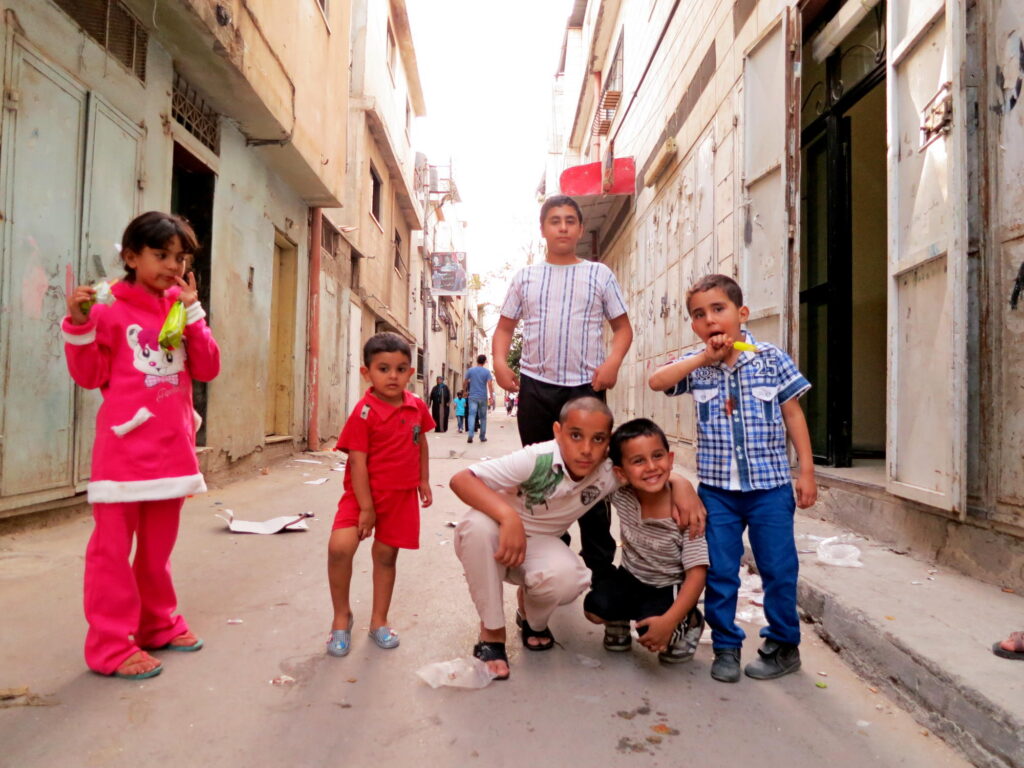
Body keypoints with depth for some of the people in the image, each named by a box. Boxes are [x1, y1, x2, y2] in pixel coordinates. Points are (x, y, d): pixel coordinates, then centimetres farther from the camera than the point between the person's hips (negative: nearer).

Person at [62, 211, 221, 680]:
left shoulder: (181, 310, 11)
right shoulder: (109, 309, -3)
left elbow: (208, 369, 1)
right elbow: (90, 376, -4)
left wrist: (192, 312, -6)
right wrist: (80, 325, -18)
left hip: (172, 446, 5)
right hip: (125, 446, -5)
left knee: (158, 546, 16)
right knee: (113, 547, 1)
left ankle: (158, 626, 29)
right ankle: (111, 646, 10)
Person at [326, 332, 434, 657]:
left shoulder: (417, 406, -2)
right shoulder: (365, 412, -17)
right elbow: (358, 462, -17)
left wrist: (424, 480, 15)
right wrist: (366, 508, -17)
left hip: (402, 495, 4)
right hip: (364, 492, -4)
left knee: (386, 555, 12)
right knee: (340, 546, -19)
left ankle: (379, 621, 29)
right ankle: (341, 616, 4)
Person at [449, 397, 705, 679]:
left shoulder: (609, 472, -18)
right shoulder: (536, 460, -32)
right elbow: (461, 480, -36)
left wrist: (681, 485, -24)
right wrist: (509, 516, -51)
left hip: (538, 544, 3)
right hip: (498, 540, -2)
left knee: (567, 578, -33)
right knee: (478, 525, -39)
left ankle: (532, 619, 7)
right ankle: (492, 633, -17)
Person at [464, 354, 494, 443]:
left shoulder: (470, 370, 4)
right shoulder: (487, 372, -1)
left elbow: (466, 382, 12)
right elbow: (490, 384, -11)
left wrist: (466, 392, 29)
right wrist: (491, 396, -7)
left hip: (472, 396, 0)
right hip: (483, 397, 0)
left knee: (472, 415, -6)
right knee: (483, 417, 11)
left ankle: (470, 435, -24)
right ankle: (482, 437, 17)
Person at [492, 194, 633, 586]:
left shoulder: (599, 274, 8)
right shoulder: (525, 277, 12)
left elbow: (622, 327, 8)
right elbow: (505, 327, 15)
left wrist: (613, 361, -10)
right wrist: (499, 361, -5)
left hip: (586, 386, -2)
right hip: (535, 387, 2)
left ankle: (601, 569, 9)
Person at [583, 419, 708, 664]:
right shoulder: (621, 496, -17)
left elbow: (696, 574, -24)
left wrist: (669, 621, -32)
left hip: (670, 589, -3)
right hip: (630, 578, 3)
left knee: (651, 636, -25)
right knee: (594, 609, -20)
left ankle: (689, 621, 9)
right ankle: (619, 618, 16)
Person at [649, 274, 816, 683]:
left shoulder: (772, 360, -3)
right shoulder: (697, 365, 2)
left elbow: (793, 415, 1)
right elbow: (656, 381, -13)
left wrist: (806, 471, -1)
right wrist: (704, 357, -16)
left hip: (769, 484, -1)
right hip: (717, 487, 2)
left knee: (778, 569, 8)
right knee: (719, 572, 8)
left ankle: (784, 645, 27)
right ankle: (726, 646, 25)